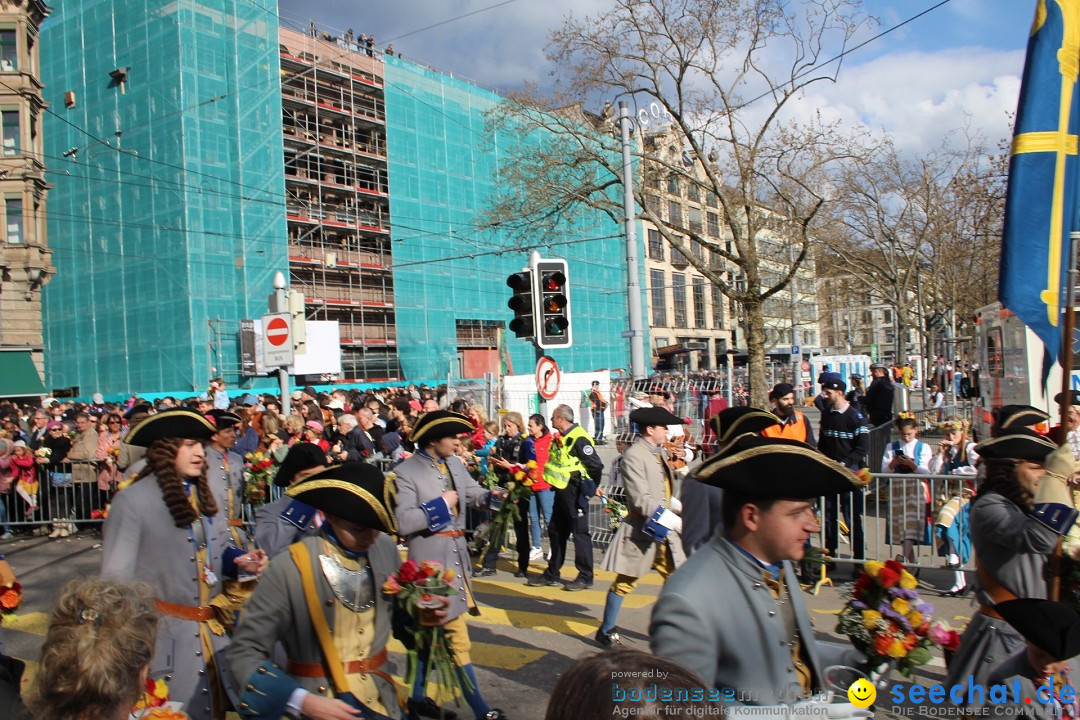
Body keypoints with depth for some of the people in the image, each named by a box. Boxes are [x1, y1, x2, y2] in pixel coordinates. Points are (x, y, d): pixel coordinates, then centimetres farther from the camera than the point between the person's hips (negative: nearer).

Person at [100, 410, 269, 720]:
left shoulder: (203, 495, 10)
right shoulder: (132, 500, -12)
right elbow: (116, 578, -11)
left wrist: (239, 561, -5)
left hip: (212, 630, 7)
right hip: (164, 634, -6)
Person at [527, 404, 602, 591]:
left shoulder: (579, 438, -18)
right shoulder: (560, 438, 12)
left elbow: (596, 465, -20)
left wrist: (592, 488, -8)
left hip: (575, 492, -10)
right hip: (562, 490, 10)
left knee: (579, 532, -2)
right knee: (556, 531, 14)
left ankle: (585, 577, 8)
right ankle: (552, 574, 25)